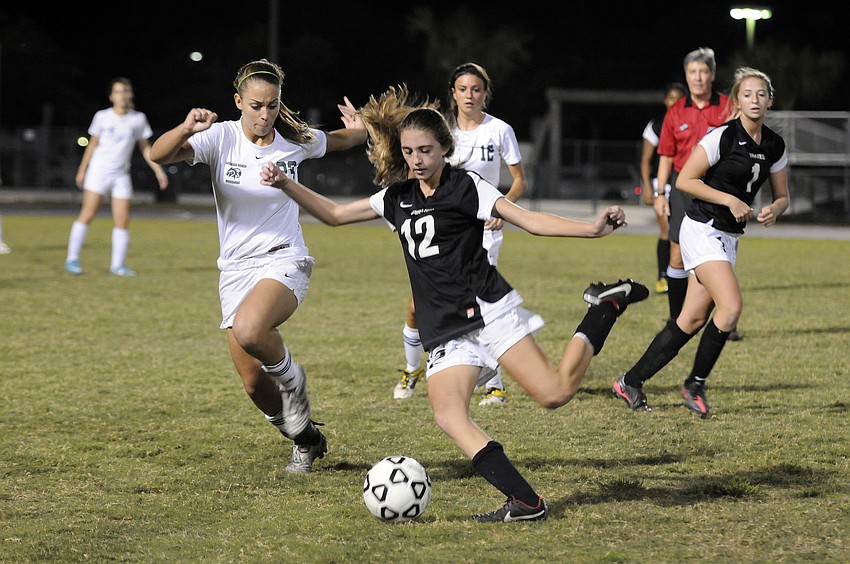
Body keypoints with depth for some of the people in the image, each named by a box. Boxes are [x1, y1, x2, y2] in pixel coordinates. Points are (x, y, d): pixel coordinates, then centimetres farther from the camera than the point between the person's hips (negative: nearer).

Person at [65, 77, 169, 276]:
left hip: (121, 175, 2)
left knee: (123, 220, -4)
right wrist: (82, 170, 10)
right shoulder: (102, 117, -1)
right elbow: (92, 144, 8)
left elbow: (145, 147, 12)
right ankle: (72, 258, -2)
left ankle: (117, 264, 3)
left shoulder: (138, 119, 3)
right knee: (88, 214, -9)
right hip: (99, 170, -2)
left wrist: (158, 170, 4)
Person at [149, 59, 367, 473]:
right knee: (254, 384, 4)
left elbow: (341, 141, 17)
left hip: (284, 261, -3)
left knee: (249, 330, -35)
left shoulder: (294, 141, -4)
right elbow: (159, 155, -23)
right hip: (236, 268, 3)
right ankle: (307, 440, 30)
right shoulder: (221, 137, -8)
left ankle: (290, 376, -4)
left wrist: (360, 130, -8)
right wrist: (185, 129, -44)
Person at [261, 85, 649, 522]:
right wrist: (285, 185, 14)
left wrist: (591, 228, -24)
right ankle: (524, 502, -22)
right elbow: (334, 214, 26)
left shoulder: (465, 187, -2)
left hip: (486, 310, -5)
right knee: (448, 416, -19)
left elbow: (531, 221, -10)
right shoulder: (398, 199, 16)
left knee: (555, 394, -18)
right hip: (445, 332, 6)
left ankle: (605, 308, 7)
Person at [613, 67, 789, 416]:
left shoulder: (774, 146, 6)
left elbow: (782, 196, 16)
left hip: (729, 238, 7)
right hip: (703, 229, -7)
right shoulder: (722, 137, -14)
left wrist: (773, 210, -7)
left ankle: (630, 382, 13)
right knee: (731, 306, -21)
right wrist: (729, 200, -18)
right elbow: (684, 180, -12)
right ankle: (695, 384, -4)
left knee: (693, 320, 4)